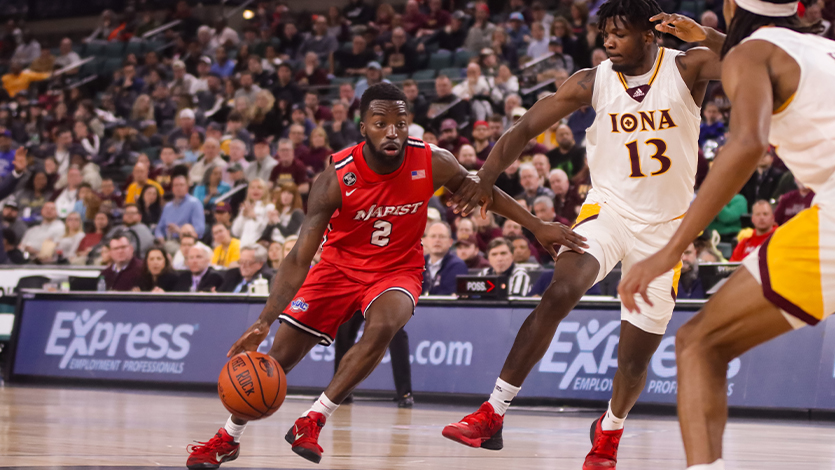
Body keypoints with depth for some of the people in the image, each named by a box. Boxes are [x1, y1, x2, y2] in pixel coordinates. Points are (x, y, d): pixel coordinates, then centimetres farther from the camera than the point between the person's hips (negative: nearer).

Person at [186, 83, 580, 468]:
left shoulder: (433, 163, -20)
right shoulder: (337, 178, -25)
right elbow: (300, 258, -25)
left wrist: (538, 228, 3)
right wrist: (265, 321, -36)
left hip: (397, 269, 0)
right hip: (340, 267, 0)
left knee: (382, 328, -33)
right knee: (279, 354, -2)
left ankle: (315, 418, -21)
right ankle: (228, 438, 20)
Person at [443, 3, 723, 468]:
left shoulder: (686, 69, -8)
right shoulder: (592, 82, -5)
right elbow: (525, 129, -4)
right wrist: (484, 178, -18)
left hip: (664, 229, 0)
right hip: (608, 209, 0)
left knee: (636, 357, 4)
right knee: (559, 294, -28)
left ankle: (609, 433, 34)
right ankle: (493, 414, -27)